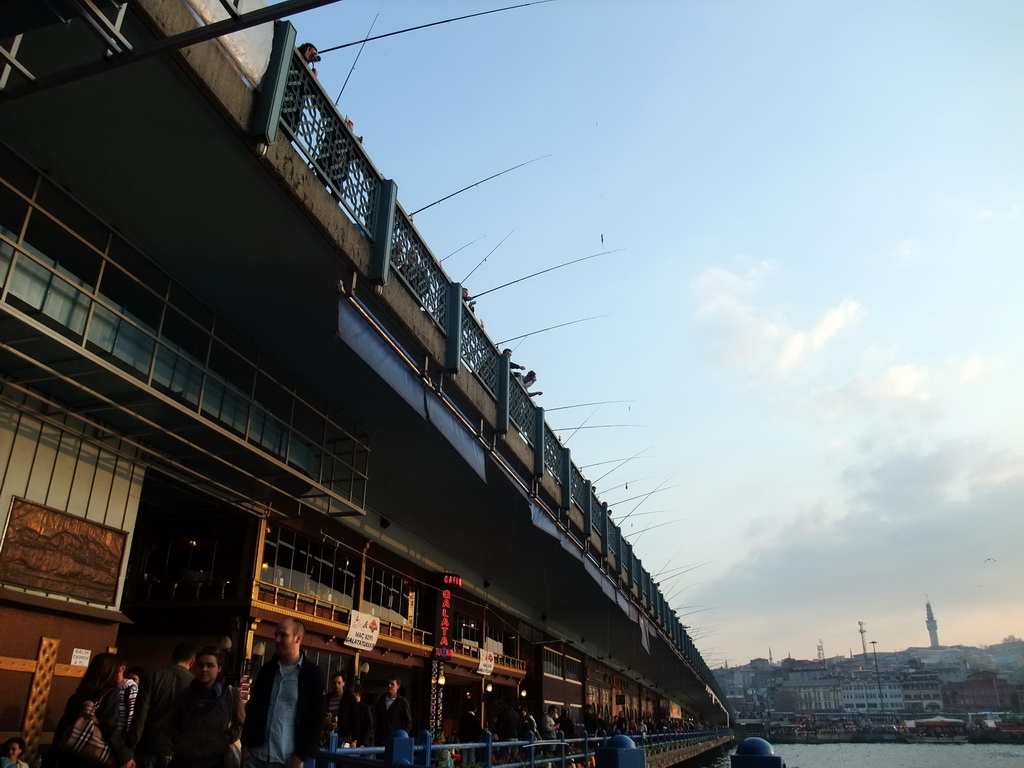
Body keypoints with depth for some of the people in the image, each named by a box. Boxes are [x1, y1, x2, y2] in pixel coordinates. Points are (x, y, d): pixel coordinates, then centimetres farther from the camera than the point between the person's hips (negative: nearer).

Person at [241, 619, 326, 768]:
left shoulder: (313, 674, -6)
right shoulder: (267, 669, 8)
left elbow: (317, 719, -6)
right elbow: (252, 708, 14)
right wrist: (245, 744, 7)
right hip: (255, 755, 4)